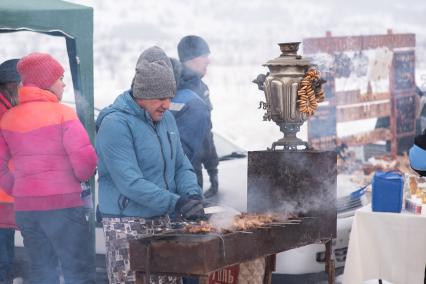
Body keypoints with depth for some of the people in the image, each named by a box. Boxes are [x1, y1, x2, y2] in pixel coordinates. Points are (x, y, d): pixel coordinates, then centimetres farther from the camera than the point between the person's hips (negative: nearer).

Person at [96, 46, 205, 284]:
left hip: (162, 221, 8)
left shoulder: (166, 118, 9)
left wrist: (192, 195, -7)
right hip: (127, 227, -8)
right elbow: (130, 183, -23)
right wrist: (176, 203, -26)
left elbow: (182, 166, 14)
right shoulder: (116, 124, -16)